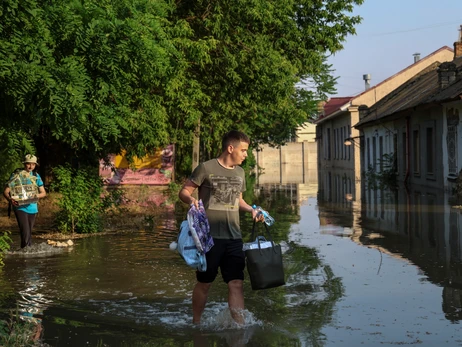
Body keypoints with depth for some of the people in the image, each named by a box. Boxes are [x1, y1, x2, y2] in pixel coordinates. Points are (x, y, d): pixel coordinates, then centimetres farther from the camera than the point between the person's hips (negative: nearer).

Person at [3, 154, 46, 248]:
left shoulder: (36, 176, 9)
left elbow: (43, 193, 10)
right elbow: (6, 191, -6)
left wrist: (37, 195, -13)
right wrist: (10, 199, -27)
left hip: (32, 208, 5)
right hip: (20, 208, -5)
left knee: (29, 233, 13)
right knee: (25, 232, -15)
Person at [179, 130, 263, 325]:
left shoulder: (239, 173, 13)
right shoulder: (206, 168, -6)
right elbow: (184, 192, -4)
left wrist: (251, 210, 7)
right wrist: (192, 200, -26)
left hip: (233, 237, 5)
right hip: (209, 236, -5)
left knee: (236, 283, -2)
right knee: (204, 283, 7)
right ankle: (195, 324, 25)